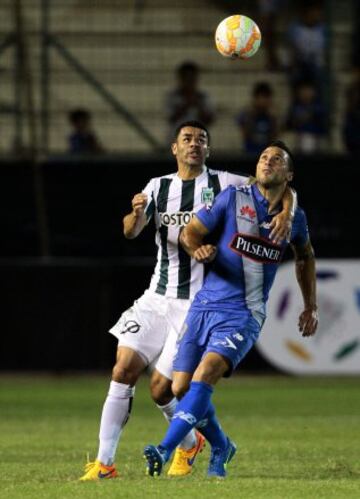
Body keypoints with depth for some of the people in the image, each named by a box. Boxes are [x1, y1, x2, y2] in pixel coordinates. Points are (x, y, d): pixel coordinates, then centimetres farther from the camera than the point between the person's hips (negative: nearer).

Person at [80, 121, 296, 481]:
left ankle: (189, 444, 24)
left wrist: (285, 214, -22)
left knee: (161, 388, -7)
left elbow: (282, 189, 0)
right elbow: (131, 232, -7)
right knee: (123, 371, -9)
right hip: (157, 298, 4)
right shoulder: (158, 187, 7)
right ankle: (104, 463, -4)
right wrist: (136, 214, -30)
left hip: (198, 302, -4)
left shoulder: (223, 184, -2)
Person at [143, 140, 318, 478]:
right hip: (205, 305, 2)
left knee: (204, 375, -25)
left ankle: (164, 453, -31)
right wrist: (198, 249, -21)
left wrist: (310, 307, 27)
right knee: (180, 388, -2)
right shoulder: (233, 198, 1)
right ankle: (221, 447, 24)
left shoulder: (294, 218, 7)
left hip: (243, 314, -2)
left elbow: (305, 256, 28)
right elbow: (190, 232, 2)